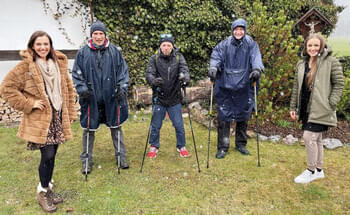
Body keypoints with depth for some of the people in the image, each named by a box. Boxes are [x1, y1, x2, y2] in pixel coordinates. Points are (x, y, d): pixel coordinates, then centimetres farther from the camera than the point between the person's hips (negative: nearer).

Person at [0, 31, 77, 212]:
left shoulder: (59, 63, 9)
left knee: (51, 155, 11)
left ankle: (48, 189, 30)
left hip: (58, 117, 5)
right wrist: (29, 104, -12)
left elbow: (68, 88, 15)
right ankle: (43, 192, 16)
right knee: (48, 155, -7)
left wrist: (71, 112, 12)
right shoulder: (25, 66, -7)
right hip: (39, 119, -5)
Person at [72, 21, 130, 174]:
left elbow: (123, 71, 7)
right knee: (89, 130, 8)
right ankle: (86, 160, 24)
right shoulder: (83, 53, 1)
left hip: (112, 98, 1)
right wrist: (82, 89, -8)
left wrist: (122, 88, -4)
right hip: (91, 99, 0)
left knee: (116, 127, 11)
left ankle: (121, 157, 27)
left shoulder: (115, 51, 4)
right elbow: (76, 75, 5)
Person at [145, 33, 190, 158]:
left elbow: (184, 70, -14)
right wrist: (154, 81, -38)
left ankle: (181, 146, 29)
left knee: (179, 125, 8)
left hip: (174, 99, 1)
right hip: (159, 99, 0)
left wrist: (184, 77, -38)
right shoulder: (154, 59, -4)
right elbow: (149, 74, -15)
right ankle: (154, 147, 31)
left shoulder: (178, 57, -1)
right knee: (155, 125, 10)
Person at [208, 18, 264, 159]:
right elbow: (216, 56, -8)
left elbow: (256, 57, -10)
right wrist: (213, 68, -28)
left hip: (244, 87, 2)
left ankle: (241, 144, 30)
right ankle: (223, 147, 10)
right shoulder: (224, 44, 3)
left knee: (243, 116, 12)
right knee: (224, 117, -1)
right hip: (225, 86, -1)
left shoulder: (251, 44, 4)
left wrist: (257, 69, -30)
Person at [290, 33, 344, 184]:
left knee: (309, 137, -10)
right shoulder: (301, 64, 10)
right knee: (316, 139, 15)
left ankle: (311, 171, 8)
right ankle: (319, 170, 29)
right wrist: (293, 107, 12)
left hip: (320, 109, -6)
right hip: (306, 108, 6)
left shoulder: (331, 62, -6)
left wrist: (330, 104, -13)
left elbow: (339, 84, -5)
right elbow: (296, 87, 13)